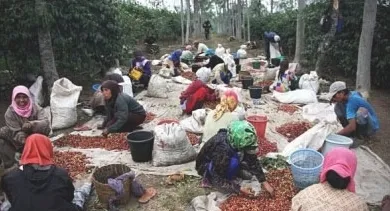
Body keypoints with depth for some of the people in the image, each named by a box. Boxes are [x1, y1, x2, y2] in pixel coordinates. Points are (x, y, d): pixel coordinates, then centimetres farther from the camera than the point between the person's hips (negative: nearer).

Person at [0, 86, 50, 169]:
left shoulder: (36, 108, -14)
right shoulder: (10, 112, -15)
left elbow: (46, 123, -29)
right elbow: (16, 133, -21)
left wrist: (31, 125, -47)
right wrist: (24, 139, -43)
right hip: (18, 144, 0)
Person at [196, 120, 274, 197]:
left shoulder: (239, 141, -22)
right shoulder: (222, 149, -40)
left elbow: (254, 162, -10)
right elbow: (218, 180, -30)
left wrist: (264, 182, -14)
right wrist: (240, 189, -29)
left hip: (225, 162, 6)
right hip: (206, 167, -6)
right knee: (233, 162, -32)